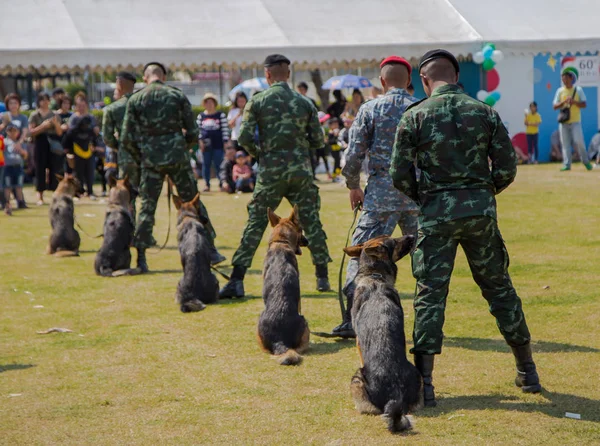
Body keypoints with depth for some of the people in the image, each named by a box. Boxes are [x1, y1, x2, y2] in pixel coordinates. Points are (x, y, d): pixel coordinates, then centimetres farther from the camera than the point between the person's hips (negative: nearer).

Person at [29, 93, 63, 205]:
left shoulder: (54, 115, 10)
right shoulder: (35, 115, 3)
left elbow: (59, 133, 8)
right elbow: (31, 131, -5)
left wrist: (55, 124, -11)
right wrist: (42, 126, -16)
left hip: (53, 144, 2)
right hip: (40, 143, -2)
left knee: (55, 169, -1)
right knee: (40, 169, -2)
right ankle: (40, 196, 3)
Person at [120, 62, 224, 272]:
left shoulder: (135, 100, 2)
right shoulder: (178, 96, 2)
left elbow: (126, 139, 0)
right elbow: (193, 133, 2)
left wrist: (140, 159, 14)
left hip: (151, 160, 0)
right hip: (177, 157, 0)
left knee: (147, 208, 6)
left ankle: (141, 259, 0)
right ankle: (211, 250, 14)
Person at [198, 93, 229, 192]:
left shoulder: (221, 115, 1)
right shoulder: (201, 116, 9)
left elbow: (225, 129, -1)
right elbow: (199, 129, 9)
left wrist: (225, 142, -6)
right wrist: (200, 140, -4)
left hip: (218, 144, -3)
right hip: (206, 145, 3)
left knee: (218, 164, -4)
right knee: (206, 164, 5)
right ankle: (207, 184, 11)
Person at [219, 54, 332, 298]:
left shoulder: (257, 101, -2)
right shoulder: (304, 102, 4)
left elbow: (245, 137, -8)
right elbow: (317, 140, 5)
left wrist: (259, 154, 10)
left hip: (271, 171, -1)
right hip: (301, 171, 1)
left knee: (256, 223, 3)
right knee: (311, 222, 12)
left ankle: (236, 281, -2)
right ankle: (323, 278, 16)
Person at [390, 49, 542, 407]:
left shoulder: (415, 117, -4)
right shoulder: (485, 113, 2)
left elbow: (400, 176, -4)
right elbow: (507, 168, 0)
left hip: (436, 214, -2)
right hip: (480, 211, 2)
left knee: (431, 294, 2)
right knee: (499, 289, 14)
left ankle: (424, 383, -4)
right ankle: (528, 372, 22)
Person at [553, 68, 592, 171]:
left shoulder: (578, 90, 4)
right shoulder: (560, 91, 7)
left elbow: (584, 104, 1)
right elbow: (555, 106, 3)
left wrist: (574, 102, -16)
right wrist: (563, 102, -14)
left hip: (575, 121, -2)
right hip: (563, 122, 2)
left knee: (579, 142, -8)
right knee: (565, 143, -2)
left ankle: (586, 161, 10)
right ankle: (566, 164, -1)